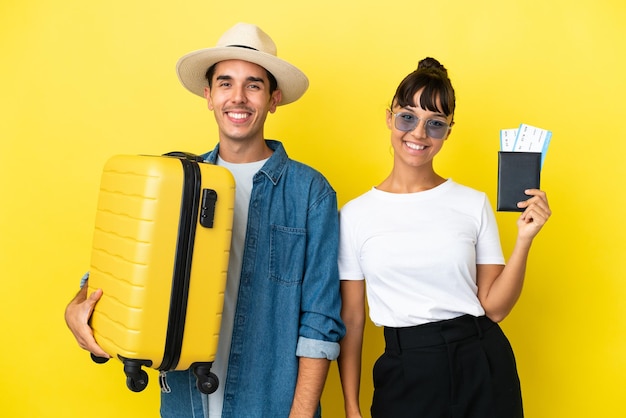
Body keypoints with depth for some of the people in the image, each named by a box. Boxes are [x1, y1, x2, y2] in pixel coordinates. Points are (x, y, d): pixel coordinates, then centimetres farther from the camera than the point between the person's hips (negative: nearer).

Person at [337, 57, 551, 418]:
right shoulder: (355, 214, -2)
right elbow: (351, 318, 0)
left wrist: (524, 240, -11)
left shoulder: (474, 204, 0)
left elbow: (494, 307, 0)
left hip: (481, 366, 1)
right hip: (403, 372, -1)